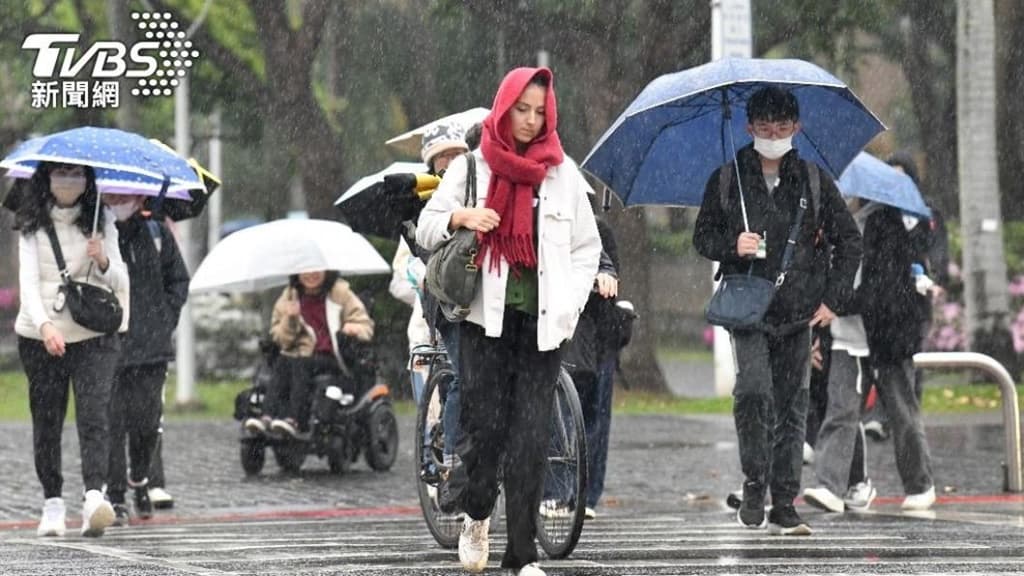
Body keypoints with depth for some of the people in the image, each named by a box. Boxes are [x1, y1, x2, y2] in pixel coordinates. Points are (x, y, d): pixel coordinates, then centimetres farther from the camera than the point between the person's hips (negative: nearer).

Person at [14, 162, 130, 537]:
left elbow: (120, 282, 5)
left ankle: (94, 497, -29)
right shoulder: (33, 226, 4)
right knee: (46, 420, 3)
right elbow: (28, 280, -7)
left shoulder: (101, 222, 7)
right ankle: (52, 503, 13)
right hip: (40, 336, 1)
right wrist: (44, 325, -24)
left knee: (93, 415, -16)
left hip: (95, 336, -1)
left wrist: (103, 262, -18)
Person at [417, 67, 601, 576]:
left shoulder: (563, 175, 10)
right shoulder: (470, 167, 8)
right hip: (485, 317, -1)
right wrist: (459, 217, -10)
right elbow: (426, 229, 11)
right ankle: (476, 517, 19)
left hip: (541, 322, 1)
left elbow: (587, 248, 14)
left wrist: (569, 306, 1)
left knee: (531, 437, -5)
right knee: (483, 422, -9)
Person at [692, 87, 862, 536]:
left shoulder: (814, 182, 8)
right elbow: (702, 237, 11)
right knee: (753, 390, -21)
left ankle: (784, 506, 8)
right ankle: (754, 487, -9)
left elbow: (849, 241, 14)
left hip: (799, 313, 2)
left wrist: (833, 298, 5)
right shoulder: (727, 180, 6)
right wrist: (732, 245, -11)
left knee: (792, 406, 3)